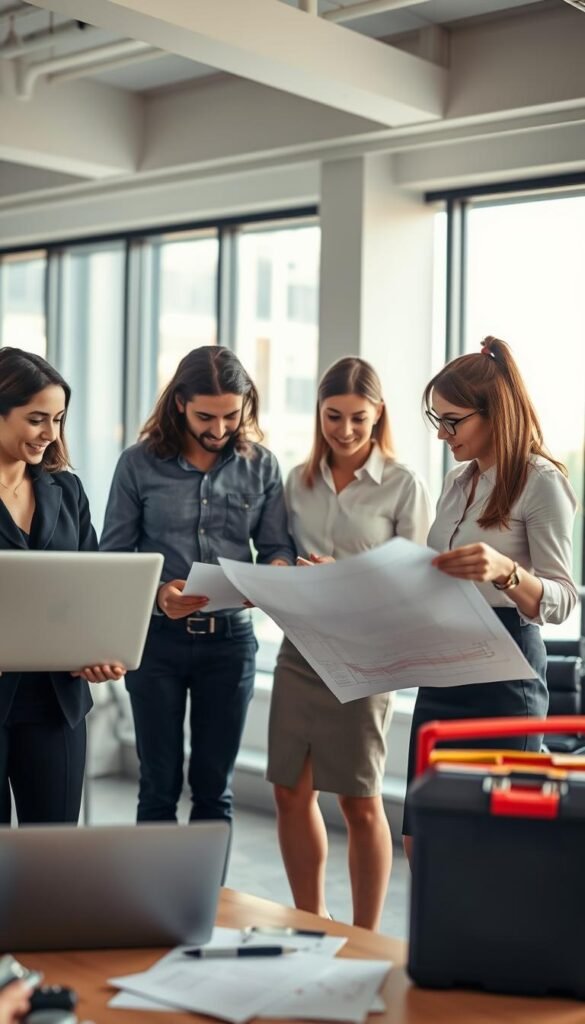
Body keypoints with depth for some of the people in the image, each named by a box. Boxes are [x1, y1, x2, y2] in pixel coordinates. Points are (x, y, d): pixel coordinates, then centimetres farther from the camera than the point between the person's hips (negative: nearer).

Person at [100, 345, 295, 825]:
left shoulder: (261, 466, 2)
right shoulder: (140, 463, -4)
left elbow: (278, 547, 3)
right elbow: (113, 556, -4)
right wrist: (156, 594, -22)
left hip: (230, 637, 2)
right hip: (156, 637, -1)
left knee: (214, 788, 11)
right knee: (159, 788, 7)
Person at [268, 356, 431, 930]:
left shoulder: (402, 486, -4)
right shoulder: (299, 481, 10)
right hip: (301, 646, 4)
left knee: (360, 802, 4)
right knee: (291, 793, 8)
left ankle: (364, 940, 20)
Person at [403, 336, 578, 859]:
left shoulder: (541, 482, -10)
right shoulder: (458, 481, 13)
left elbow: (562, 600, -14)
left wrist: (505, 571, -34)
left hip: (503, 669, -7)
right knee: (421, 840, 9)